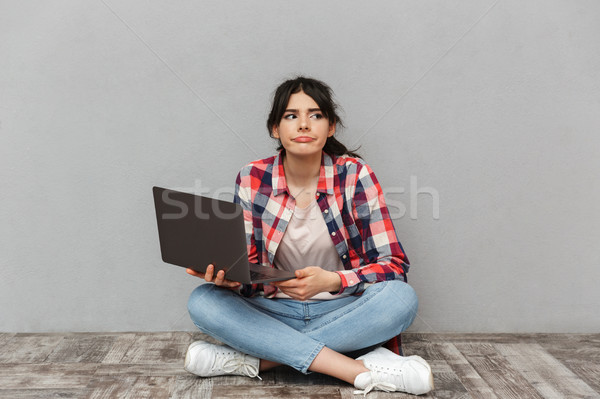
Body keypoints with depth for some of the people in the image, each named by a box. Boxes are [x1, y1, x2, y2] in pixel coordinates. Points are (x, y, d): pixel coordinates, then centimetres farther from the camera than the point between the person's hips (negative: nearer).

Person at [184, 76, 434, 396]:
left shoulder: (354, 173, -9)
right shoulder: (251, 178, -4)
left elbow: (393, 264, -10)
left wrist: (330, 281, -26)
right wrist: (229, 275, -24)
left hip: (343, 310, -1)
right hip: (275, 310, 2)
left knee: (401, 298, -30)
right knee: (202, 302, -23)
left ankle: (252, 360, -24)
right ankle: (361, 371, -28)